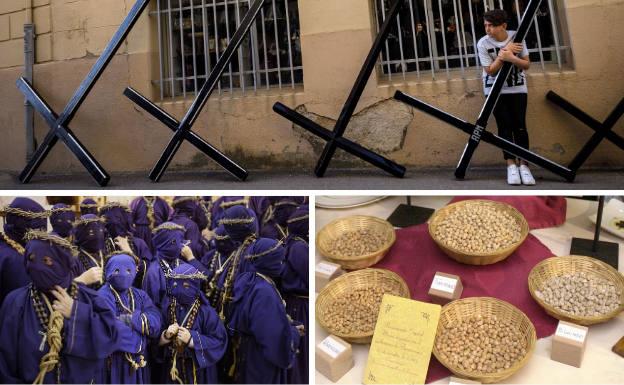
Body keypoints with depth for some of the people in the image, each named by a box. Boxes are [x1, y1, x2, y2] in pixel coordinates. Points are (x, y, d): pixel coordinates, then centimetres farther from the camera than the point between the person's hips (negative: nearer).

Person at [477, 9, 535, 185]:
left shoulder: (516, 37, -8)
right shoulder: (483, 43, -13)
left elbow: (527, 64, -6)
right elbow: (490, 71, -13)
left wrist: (511, 58, -23)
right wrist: (503, 54, -24)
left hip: (517, 87, 1)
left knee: (520, 126, -4)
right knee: (505, 126, -5)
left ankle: (523, 164, 0)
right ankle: (511, 165, -1)